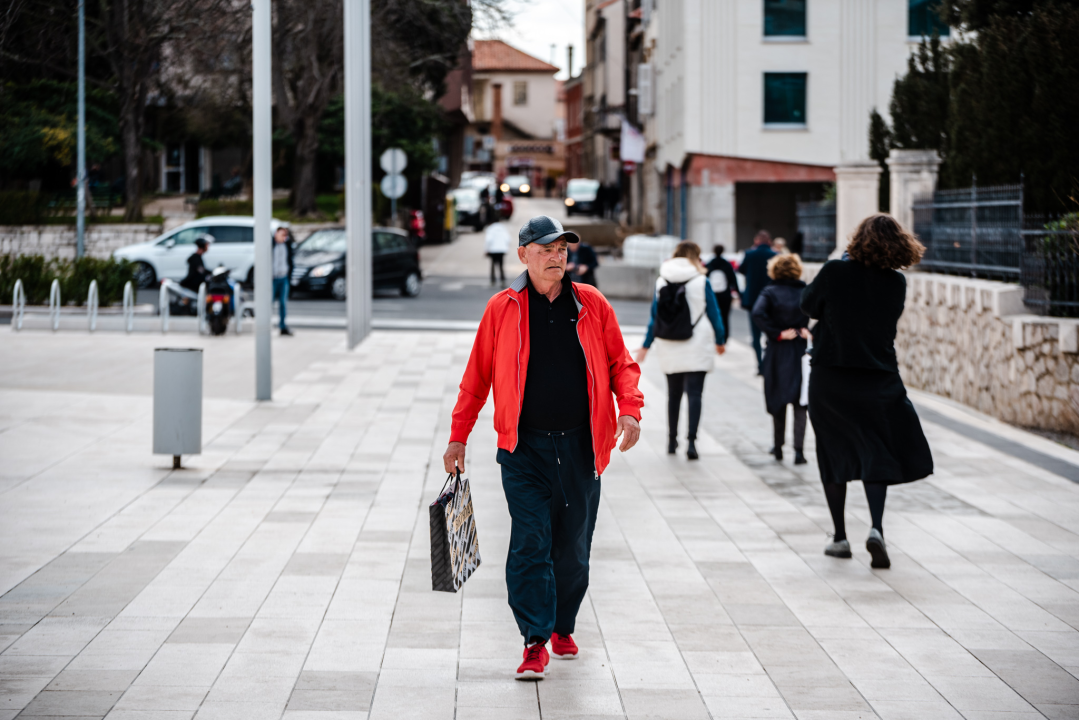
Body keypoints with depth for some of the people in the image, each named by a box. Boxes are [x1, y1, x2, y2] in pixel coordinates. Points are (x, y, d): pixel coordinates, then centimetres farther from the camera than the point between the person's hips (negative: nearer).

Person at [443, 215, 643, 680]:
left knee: (572, 545, 10)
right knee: (530, 542, -10)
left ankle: (563, 626, 30)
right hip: (524, 447, -2)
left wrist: (629, 410, -9)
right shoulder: (502, 309, 1)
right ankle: (536, 642, -7)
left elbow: (621, 363, 9)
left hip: (580, 445, 2)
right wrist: (458, 437, 5)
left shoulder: (592, 305, 4)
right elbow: (476, 378, 6)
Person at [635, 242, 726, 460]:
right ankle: (691, 440, -19)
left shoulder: (661, 282, 2)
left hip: (670, 350, 3)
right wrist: (720, 341, 12)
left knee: (673, 394, 16)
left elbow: (655, 317, 4)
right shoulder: (701, 282, -6)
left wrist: (646, 345, 10)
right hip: (696, 348, -3)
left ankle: (672, 441, 23)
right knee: (694, 394, -5)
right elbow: (713, 314, -2)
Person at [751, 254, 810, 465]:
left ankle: (778, 447, 23)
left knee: (777, 400, 15)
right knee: (799, 403, 2)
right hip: (801, 352, 0)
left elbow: (758, 314, -19)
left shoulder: (770, 292, -3)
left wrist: (777, 334, -13)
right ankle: (798, 450, -10)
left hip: (777, 352, 0)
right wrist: (810, 331, -6)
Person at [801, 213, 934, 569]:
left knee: (833, 456, 13)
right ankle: (876, 527, -12)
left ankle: (840, 537, 17)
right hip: (878, 380, 1)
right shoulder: (896, 283, -5)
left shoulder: (834, 272, -11)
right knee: (877, 456, 10)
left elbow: (809, 306, 4)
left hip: (829, 379, -1)